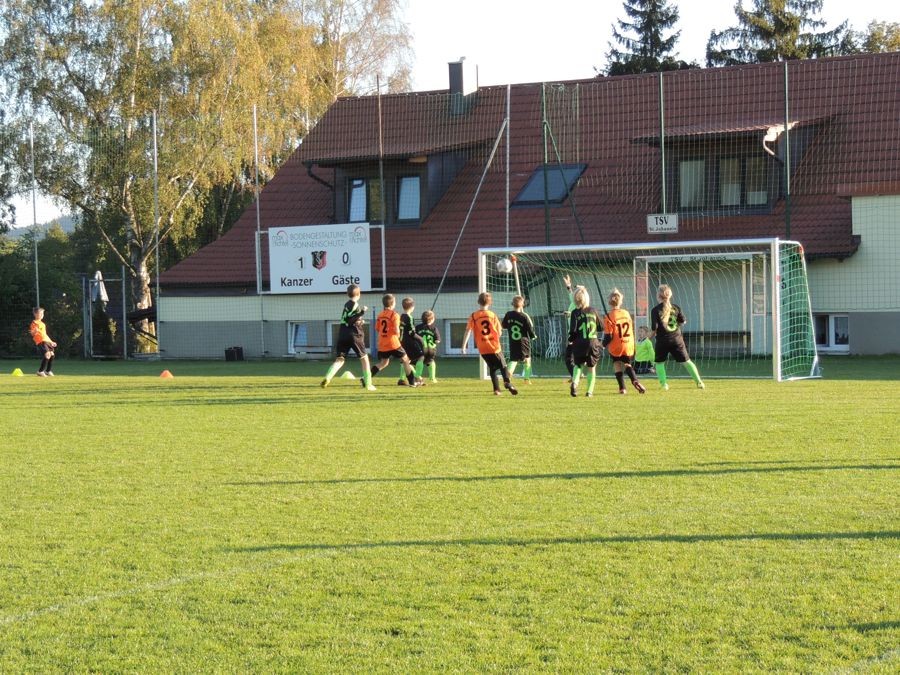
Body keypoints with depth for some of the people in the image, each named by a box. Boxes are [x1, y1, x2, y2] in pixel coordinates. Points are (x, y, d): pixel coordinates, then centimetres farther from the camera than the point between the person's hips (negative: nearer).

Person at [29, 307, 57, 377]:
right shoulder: (34, 323, -2)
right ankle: (40, 371, -10)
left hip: (47, 341, 9)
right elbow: (33, 334, -11)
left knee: (52, 354, 3)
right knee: (47, 355, -21)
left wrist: (51, 342, 28)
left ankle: (48, 371, 17)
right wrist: (35, 331, -33)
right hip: (40, 341, -9)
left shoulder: (42, 324, 24)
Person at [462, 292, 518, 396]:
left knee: (492, 368, 15)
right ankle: (507, 382, -22)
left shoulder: (474, 316, -1)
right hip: (494, 346, -1)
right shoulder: (492, 315, 0)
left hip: (483, 348, 1)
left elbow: (468, 331, -9)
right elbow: (499, 332, 2)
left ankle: (496, 389, 3)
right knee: (503, 366, 6)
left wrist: (464, 346, -8)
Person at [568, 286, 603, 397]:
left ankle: (574, 382, -9)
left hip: (580, 343, -1)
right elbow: (601, 327, 10)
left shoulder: (575, 312, -8)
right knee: (591, 367, 13)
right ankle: (590, 391, 9)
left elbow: (573, 330, -12)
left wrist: (570, 339, 7)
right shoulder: (593, 311, 1)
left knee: (578, 364, 17)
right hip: (593, 343, 1)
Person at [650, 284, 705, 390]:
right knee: (686, 361, 10)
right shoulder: (676, 307, 2)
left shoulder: (655, 310, -9)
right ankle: (699, 381, 7)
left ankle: (663, 384, 1)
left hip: (662, 341, -3)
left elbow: (654, 328, -12)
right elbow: (683, 321, 9)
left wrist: (651, 334, 9)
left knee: (659, 362, 13)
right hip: (677, 339, 3)